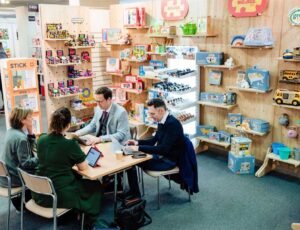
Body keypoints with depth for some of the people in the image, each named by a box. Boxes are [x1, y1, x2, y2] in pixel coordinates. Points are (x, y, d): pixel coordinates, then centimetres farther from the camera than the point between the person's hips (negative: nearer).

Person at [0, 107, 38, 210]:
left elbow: (30, 148, 7)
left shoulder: (11, 131, 3)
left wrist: (30, 132, -4)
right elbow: (25, 163, -26)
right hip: (13, 179, -9)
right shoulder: (20, 138, -27)